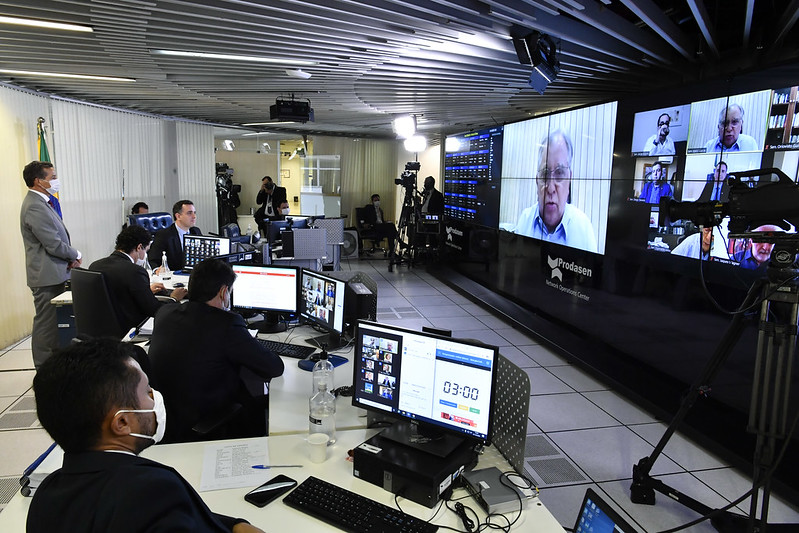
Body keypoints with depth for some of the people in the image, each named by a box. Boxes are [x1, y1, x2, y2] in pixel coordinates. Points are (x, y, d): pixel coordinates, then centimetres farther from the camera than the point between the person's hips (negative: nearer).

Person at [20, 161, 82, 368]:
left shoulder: (42, 203, 14)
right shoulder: (35, 207, -18)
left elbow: (57, 237, 20)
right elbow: (54, 245, -21)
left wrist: (70, 258, 5)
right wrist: (75, 255, -4)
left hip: (53, 275, 10)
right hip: (47, 276, -10)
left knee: (52, 323, 16)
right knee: (46, 324, -2)